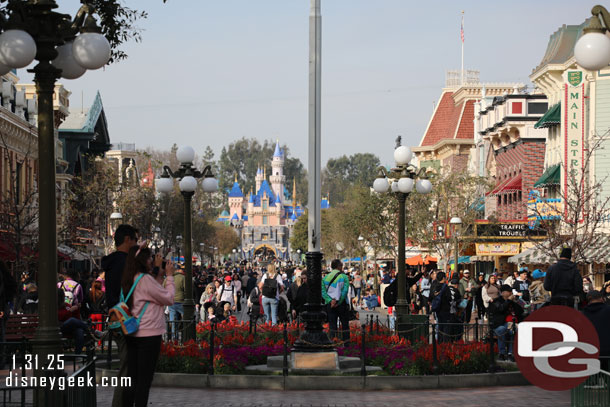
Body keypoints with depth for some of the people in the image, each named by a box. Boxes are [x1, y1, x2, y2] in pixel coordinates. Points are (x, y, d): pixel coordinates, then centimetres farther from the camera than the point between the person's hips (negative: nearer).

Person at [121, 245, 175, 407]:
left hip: (132, 335, 8)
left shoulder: (130, 280, 11)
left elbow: (153, 292, 18)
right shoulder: (145, 279, -16)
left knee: (132, 379, 11)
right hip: (149, 335, -8)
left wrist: (159, 272, 16)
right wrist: (169, 276, 0)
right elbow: (169, 299, -10)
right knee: (144, 380, -3)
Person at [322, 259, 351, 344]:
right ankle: (346, 342, 5)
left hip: (329, 304, 2)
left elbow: (323, 292, -4)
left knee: (332, 324, 3)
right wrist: (338, 302, -11)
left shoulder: (325, 278, 8)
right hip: (342, 303, -2)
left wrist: (330, 301, -10)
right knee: (345, 323, 7)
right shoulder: (344, 277, -2)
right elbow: (345, 291, -12)